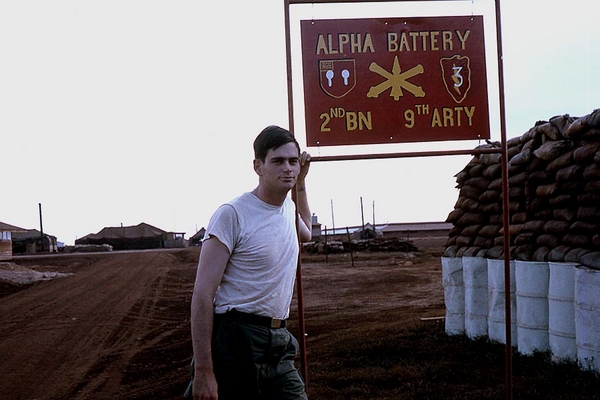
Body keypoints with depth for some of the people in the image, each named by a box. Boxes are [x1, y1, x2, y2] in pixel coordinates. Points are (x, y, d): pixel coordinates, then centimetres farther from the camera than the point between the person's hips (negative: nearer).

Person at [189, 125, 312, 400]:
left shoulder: (289, 207, 11)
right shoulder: (233, 214, -13)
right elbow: (203, 293, -16)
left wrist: (301, 183, 27)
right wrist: (203, 371, -20)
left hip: (278, 341, 7)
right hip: (236, 343, -7)